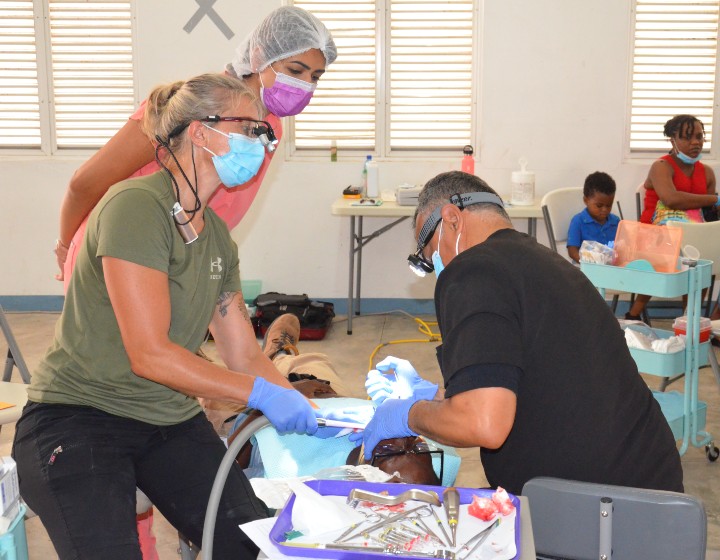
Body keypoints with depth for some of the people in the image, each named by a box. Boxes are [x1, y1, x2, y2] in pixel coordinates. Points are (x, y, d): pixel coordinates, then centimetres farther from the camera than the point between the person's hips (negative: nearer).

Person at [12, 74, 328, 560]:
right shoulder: (135, 207, -17)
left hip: (171, 422, 7)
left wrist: (311, 414, -5)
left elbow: (245, 356, 7)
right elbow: (149, 354, -22)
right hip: (78, 419, -7)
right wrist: (260, 392, -20)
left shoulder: (217, 235, 9)